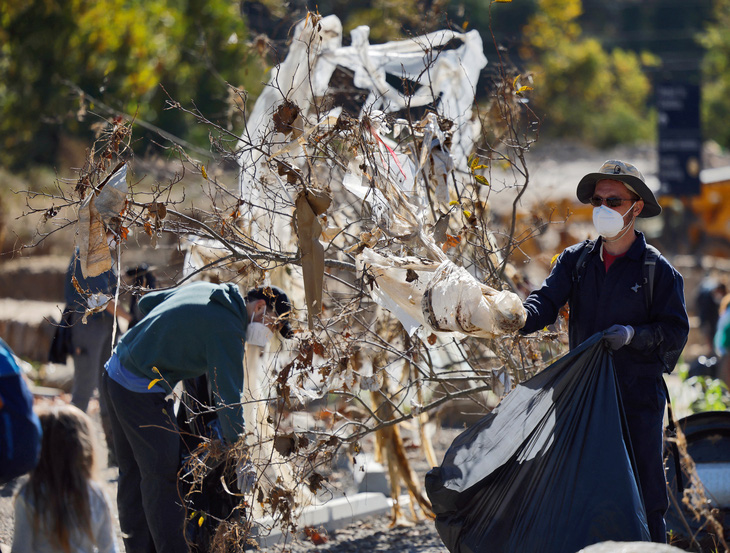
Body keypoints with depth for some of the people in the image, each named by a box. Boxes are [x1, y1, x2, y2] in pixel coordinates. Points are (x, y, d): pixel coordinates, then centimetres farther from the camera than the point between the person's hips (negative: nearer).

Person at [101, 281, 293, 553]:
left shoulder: (203, 288, 10)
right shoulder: (228, 329, -16)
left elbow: (147, 302, 22)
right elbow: (227, 395, -19)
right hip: (141, 393, -10)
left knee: (132, 473, 17)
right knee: (163, 478, -4)